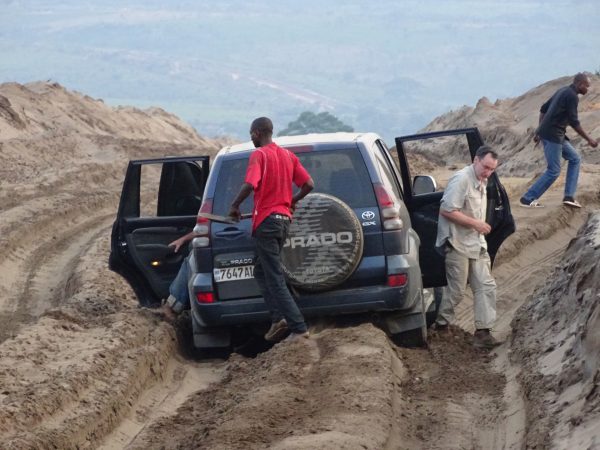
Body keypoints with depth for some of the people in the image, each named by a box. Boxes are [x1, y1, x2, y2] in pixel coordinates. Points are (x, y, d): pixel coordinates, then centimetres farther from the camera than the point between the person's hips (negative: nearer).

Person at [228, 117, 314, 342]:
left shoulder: (259, 155, -10)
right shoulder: (288, 155, 13)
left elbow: (250, 184, -25)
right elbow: (308, 184, 9)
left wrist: (234, 206, -10)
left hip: (266, 220, -8)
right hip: (284, 219, 8)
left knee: (275, 279, -7)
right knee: (262, 271, 19)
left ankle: (299, 328, -14)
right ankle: (279, 317, 3)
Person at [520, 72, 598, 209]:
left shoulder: (563, 91, 16)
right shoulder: (572, 96, -14)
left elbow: (543, 109, 20)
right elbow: (574, 122, -17)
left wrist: (539, 131, 23)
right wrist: (589, 140, -10)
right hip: (552, 135, -10)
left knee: (575, 159, 15)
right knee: (554, 171, -6)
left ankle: (569, 196, 11)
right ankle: (527, 199, -4)